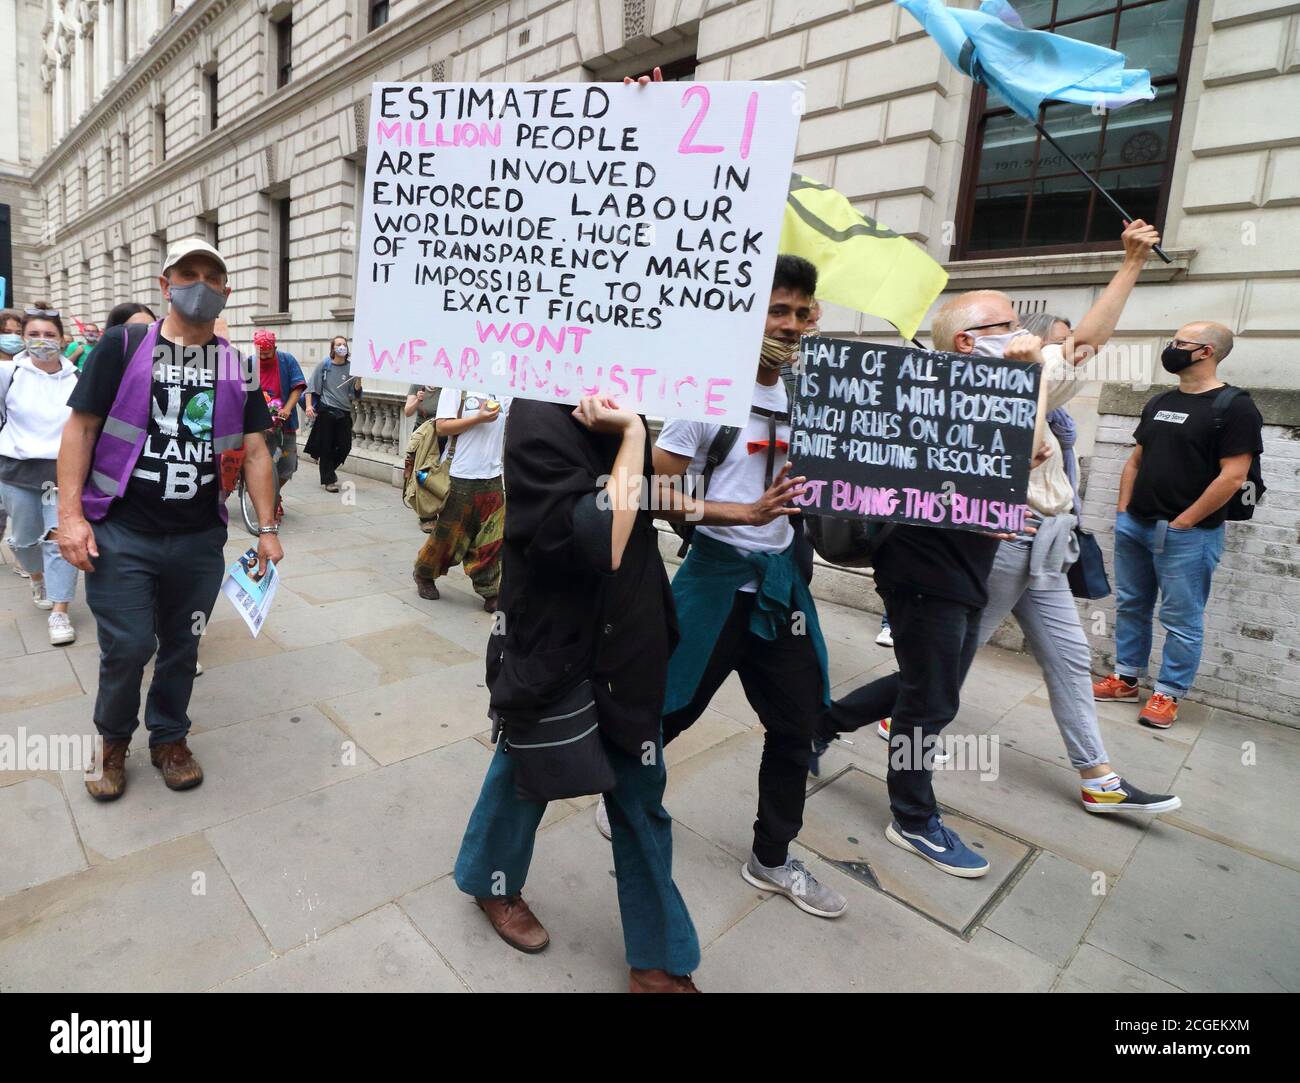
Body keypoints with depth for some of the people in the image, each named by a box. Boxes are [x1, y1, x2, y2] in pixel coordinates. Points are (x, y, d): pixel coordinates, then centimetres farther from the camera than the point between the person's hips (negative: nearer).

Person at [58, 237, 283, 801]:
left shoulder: (236, 367, 6)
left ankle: (169, 738, 34)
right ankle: (114, 740, 30)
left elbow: (254, 450, 6)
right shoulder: (121, 346, -1)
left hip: (200, 539, 2)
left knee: (182, 645, 13)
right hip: (120, 535, -2)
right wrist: (70, 514, -9)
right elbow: (80, 427, -2)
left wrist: (267, 529, 1)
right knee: (127, 647, 1)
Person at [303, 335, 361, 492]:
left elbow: (356, 394, 4)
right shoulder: (324, 365, 2)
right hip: (326, 411, -2)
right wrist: (309, 405, -9)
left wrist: (358, 379, -12)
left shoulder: (351, 367, 6)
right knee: (326, 447, 0)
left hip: (344, 413, 2)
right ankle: (328, 481, 10)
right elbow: (310, 386, 3)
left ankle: (329, 468, 30)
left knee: (345, 447, 2)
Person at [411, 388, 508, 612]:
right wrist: (479, 419, -17)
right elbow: (442, 427, -10)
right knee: (448, 534, 9)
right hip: (460, 478, -4)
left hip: (493, 477, 4)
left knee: (491, 539, 5)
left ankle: (489, 592, 17)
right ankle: (424, 575, 33)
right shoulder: (456, 389, -5)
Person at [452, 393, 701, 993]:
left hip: (625, 644, 7)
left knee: (641, 797, 15)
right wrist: (631, 436, -27)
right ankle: (491, 881, 52)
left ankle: (658, 961, 34)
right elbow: (598, 545, -30)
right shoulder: (541, 417, -21)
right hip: (553, 649, -7)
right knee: (526, 775, 19)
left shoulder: (614, 409, 3)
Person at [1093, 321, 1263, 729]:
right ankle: (1126, 678, 25)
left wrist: (1183, 523, -14)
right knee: (1130, 606, 13)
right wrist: (1122, 511, 8)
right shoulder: (1159, 403, 12)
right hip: (1134, 527, 7)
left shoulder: (1234, 408, -9)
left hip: (1188, 535, -7)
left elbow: (1232, 477, -15)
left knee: (1181, 619, 2)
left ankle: (1167, 695, 12)